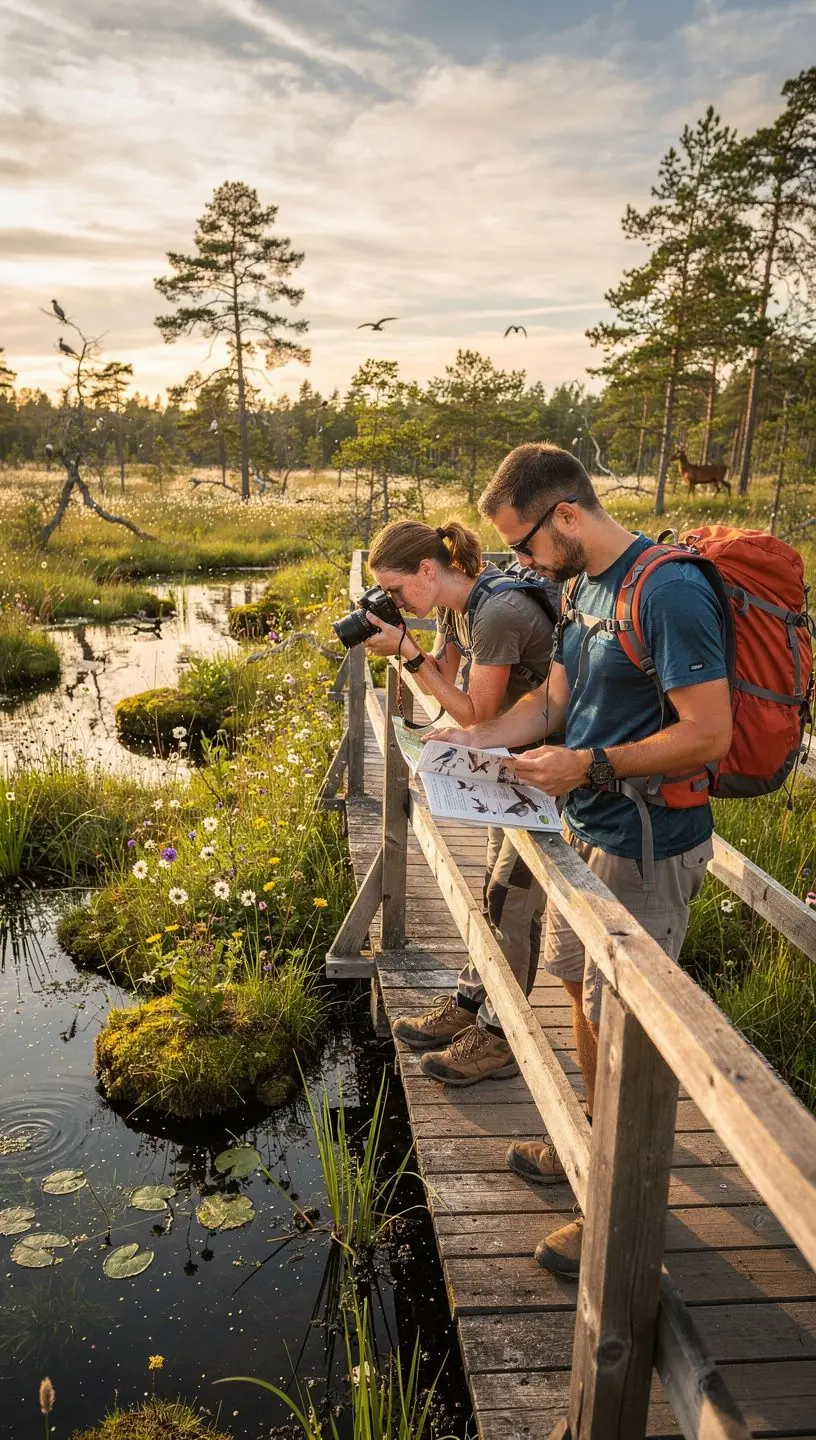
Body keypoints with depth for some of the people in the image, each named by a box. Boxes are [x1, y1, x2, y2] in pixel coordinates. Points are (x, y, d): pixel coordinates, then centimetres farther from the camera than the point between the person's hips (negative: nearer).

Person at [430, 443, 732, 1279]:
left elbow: (710, 734, -24)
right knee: (581, 991, 22)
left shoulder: (669, 592, -23)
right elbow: (552, 699, 12)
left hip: (647, 848, -9)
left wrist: (591, 766, -24)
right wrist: (473, 739, -2)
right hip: (587, 831, 9)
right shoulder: (581, 588, 6)